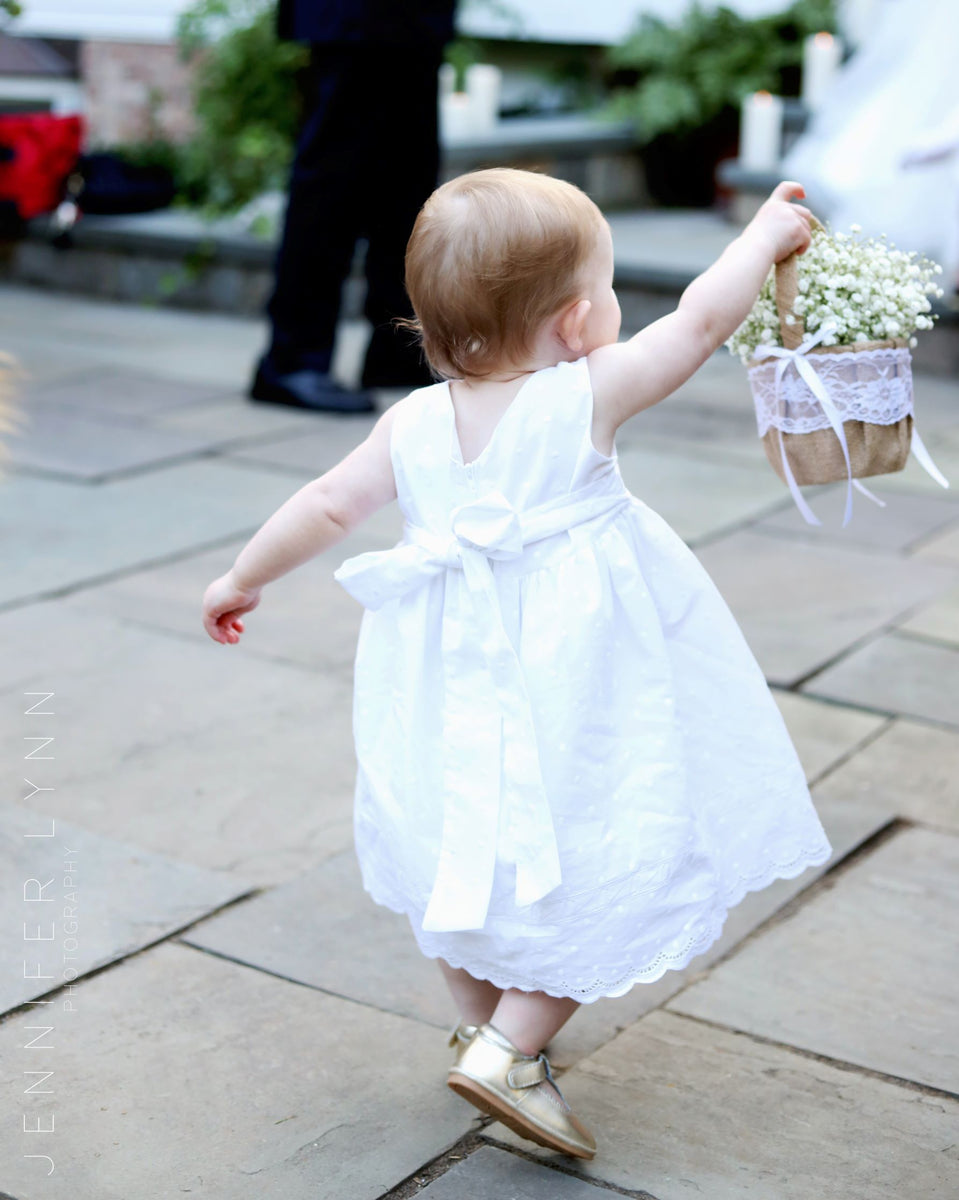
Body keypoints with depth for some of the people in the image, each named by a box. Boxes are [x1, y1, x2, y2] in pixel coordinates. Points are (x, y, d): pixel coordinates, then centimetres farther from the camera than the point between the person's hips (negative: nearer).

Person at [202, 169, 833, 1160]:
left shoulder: (414, 423, -3)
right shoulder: (586, 399, -15)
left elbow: (327, 505, 4)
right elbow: (701, 320, -7)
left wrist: (241, 580, 19)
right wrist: (767, 231, 9)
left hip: (456, 695, 5)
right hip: (574, 693, -5)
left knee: (467, 842, 23)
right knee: (601, 862, 8)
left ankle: (481, 1023, 38)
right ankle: (510, 1051, 5)